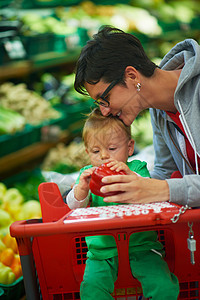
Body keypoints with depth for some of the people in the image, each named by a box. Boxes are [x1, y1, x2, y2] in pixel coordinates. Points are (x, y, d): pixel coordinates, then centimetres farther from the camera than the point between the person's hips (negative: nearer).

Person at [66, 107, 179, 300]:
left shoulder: (137, 168, 3)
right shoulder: (87, 174, 9)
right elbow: (73, 205, -1)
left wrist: (131, 176, -32)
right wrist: (82, 187, -23)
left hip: (140, 246, -1)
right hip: (101, 251, 2)